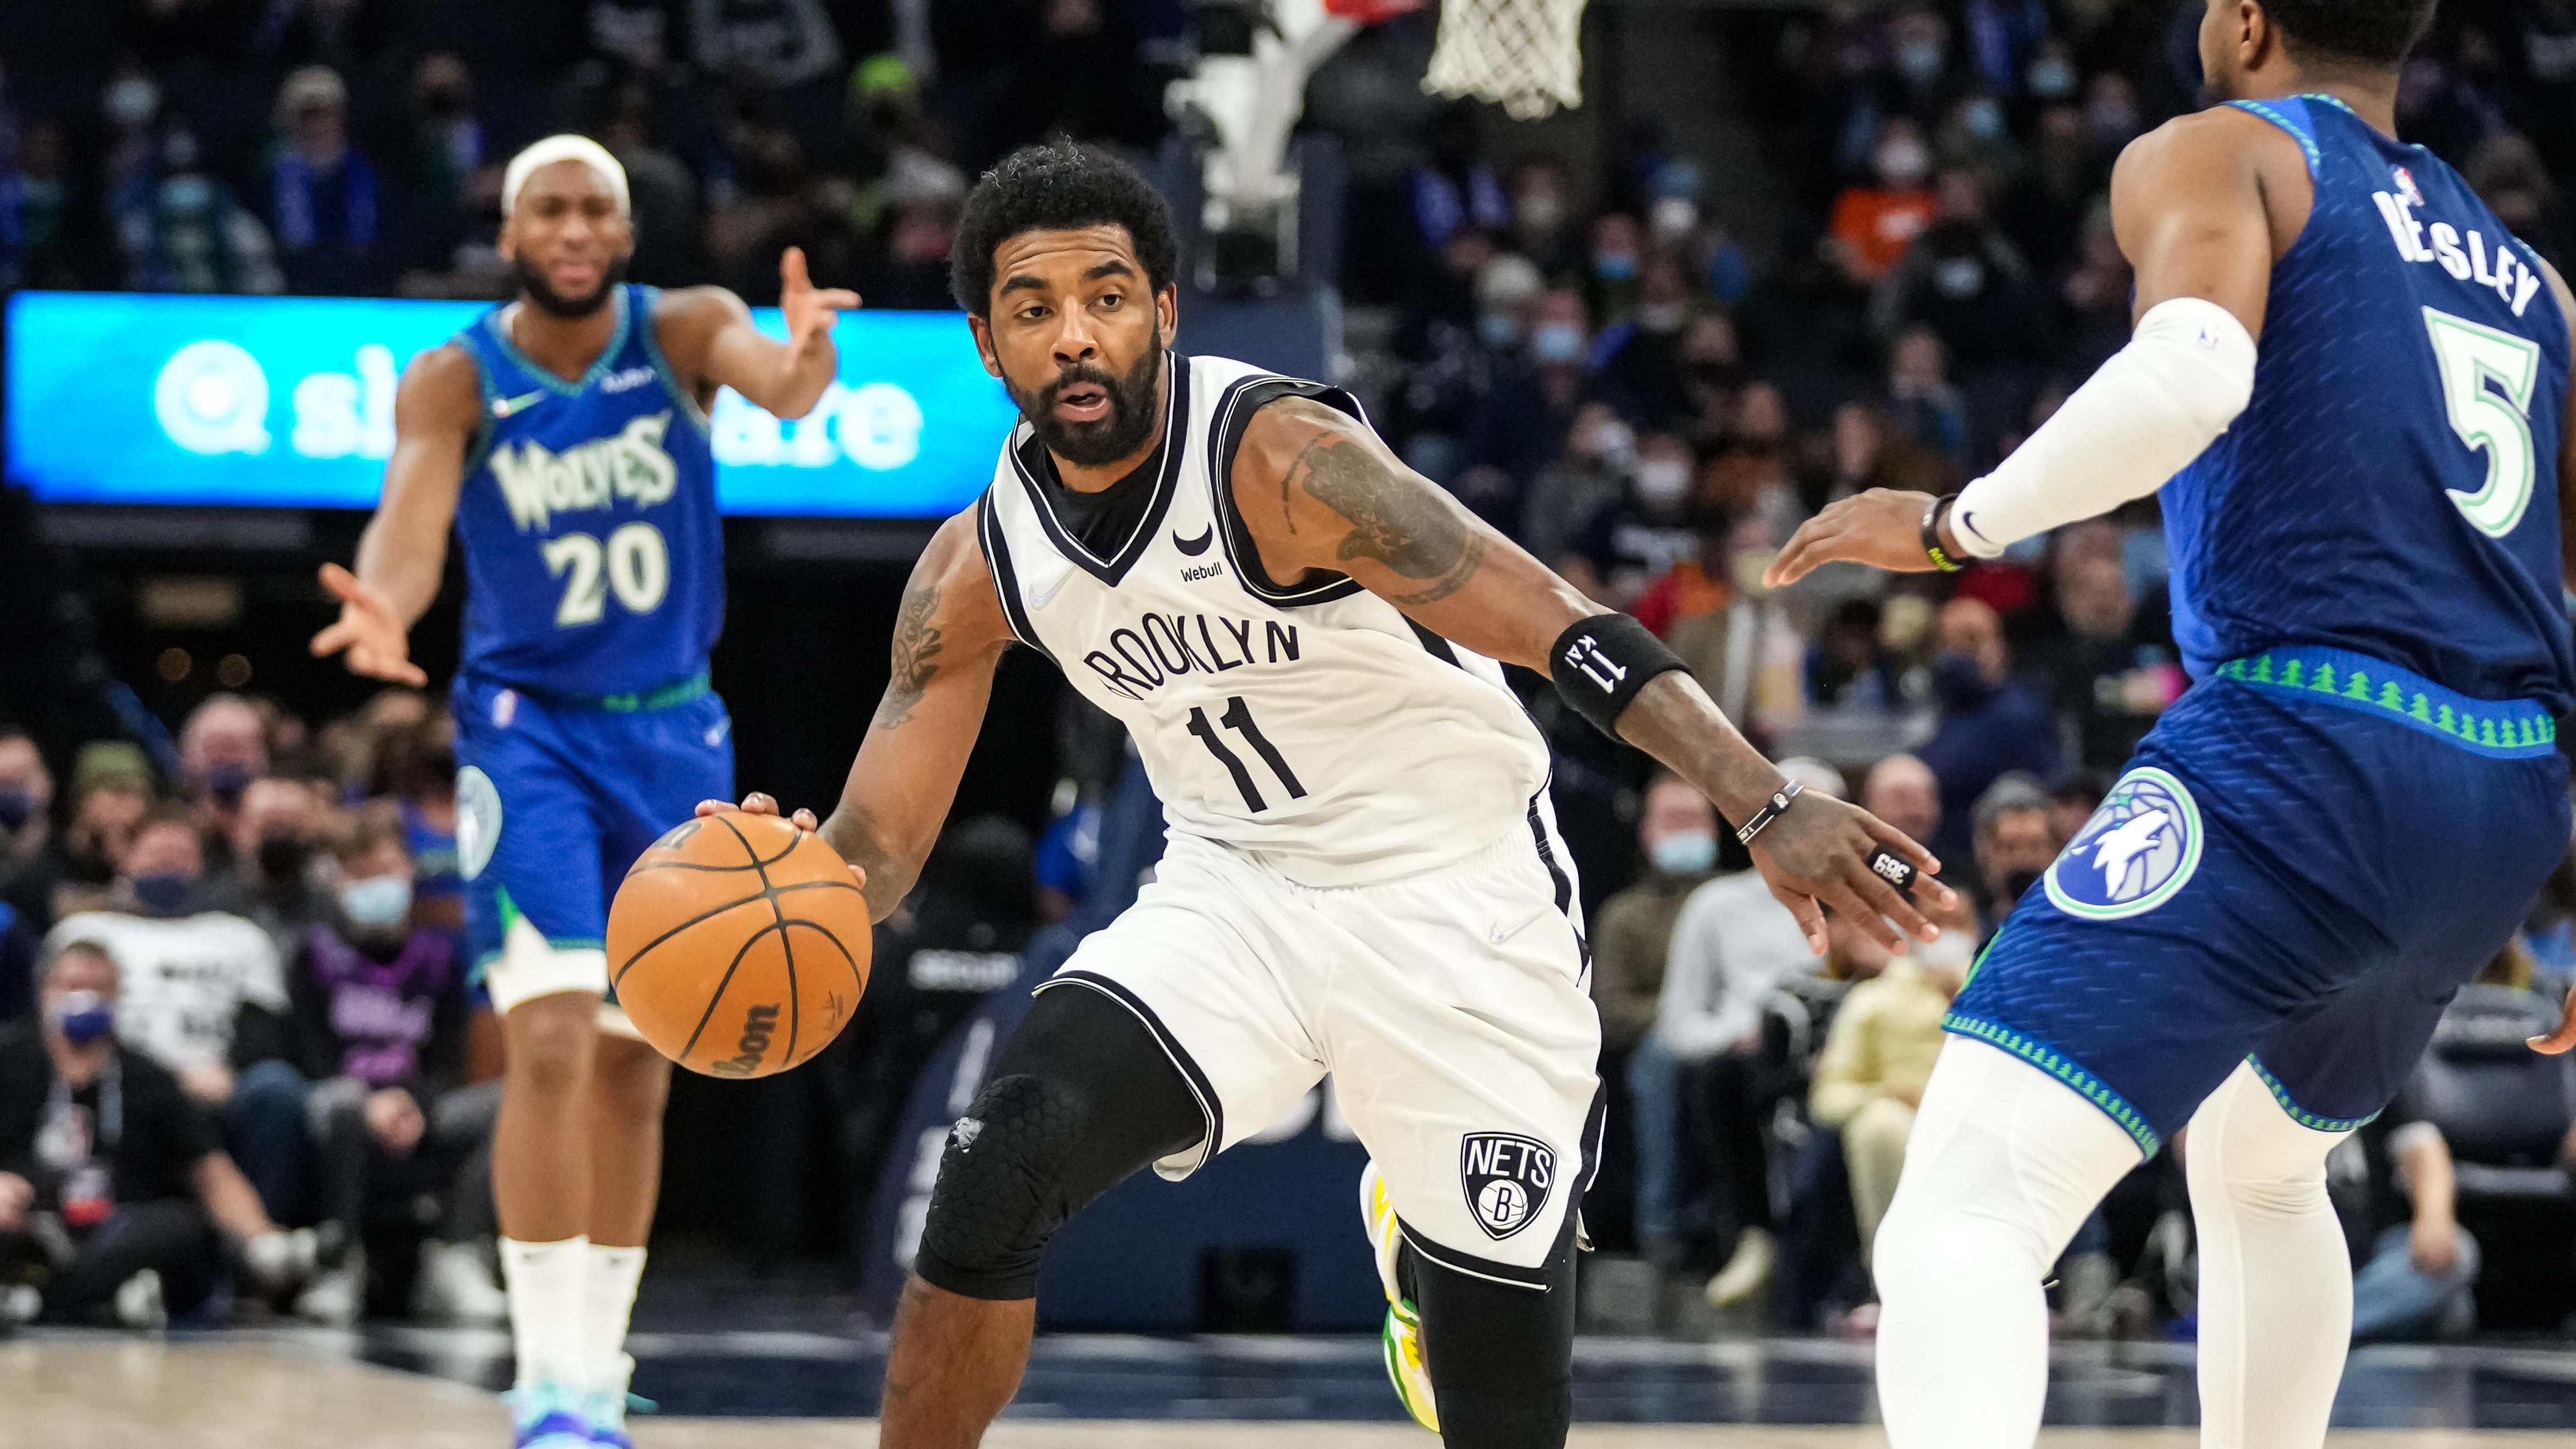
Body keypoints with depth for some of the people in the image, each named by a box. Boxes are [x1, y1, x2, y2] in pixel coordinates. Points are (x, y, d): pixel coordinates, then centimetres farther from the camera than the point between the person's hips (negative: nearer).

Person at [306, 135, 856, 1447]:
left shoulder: (681, 331, -11)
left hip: (673, 733, 3)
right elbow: (409, 526, -28)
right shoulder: (453, 381, -13)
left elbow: (776, 380, -33)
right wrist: (382, 611, -52)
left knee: (636, 1067, 10)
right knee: (552, 1043, -18)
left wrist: (805, 362, -59)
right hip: (527, 727, -3)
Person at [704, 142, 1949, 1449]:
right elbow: (876, 849, 0)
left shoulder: (1278, 458, -23)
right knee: (1004, 1158, -26)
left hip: (1459, 898, -3)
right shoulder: (979, 566, -6)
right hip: (1233, 893, 4)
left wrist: (1766, 809, -41)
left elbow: (1567, 634, -29)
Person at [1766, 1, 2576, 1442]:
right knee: (2262, 1169, 35)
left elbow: (2191, 375, -17)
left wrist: (1955, 524, -6)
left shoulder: (2215, 157, 6)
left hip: (2305, 752, -7)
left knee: (1963, 1209, -18)